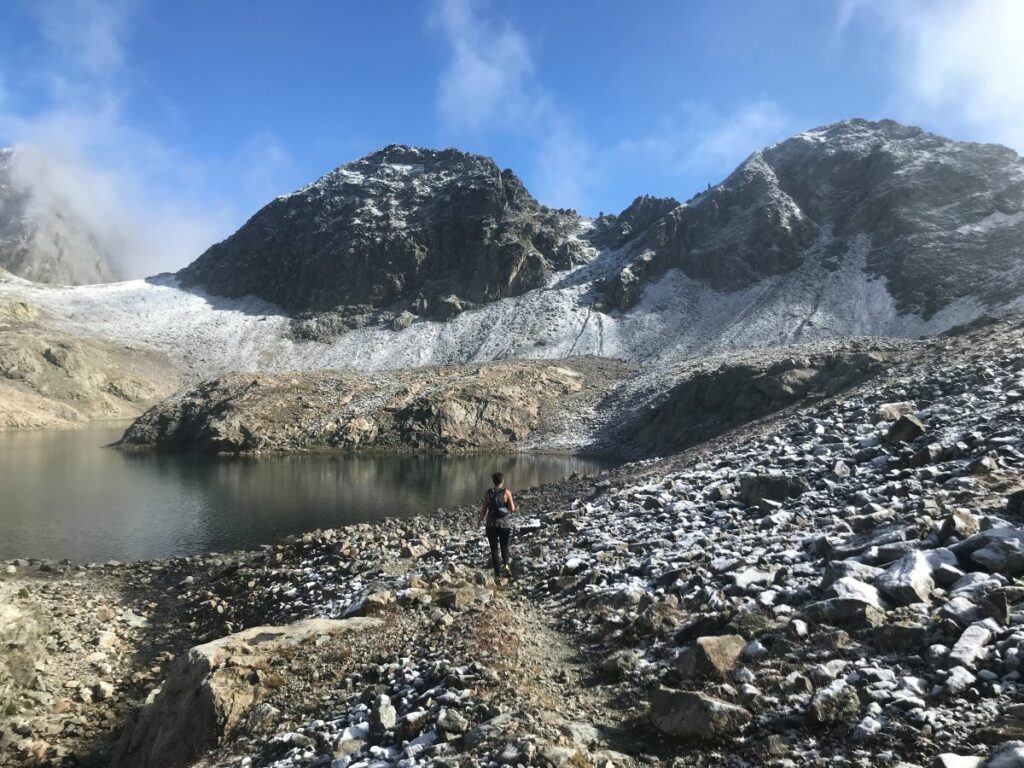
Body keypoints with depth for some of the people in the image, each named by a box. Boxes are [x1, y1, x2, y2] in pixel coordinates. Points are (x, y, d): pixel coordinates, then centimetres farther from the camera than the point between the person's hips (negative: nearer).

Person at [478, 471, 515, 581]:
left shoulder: (489, 493, -3)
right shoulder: (507, 492, -7)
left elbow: (484, 509, 0)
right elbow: (512, 509, -7)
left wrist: (480, 520, 17)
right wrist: (513, 503, 14)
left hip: (491, 524, 0)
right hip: (504, 524, 0)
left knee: (494, 548, 9)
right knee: (504, 545, 20)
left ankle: (497, 574, 7)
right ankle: (506, 565, -4)